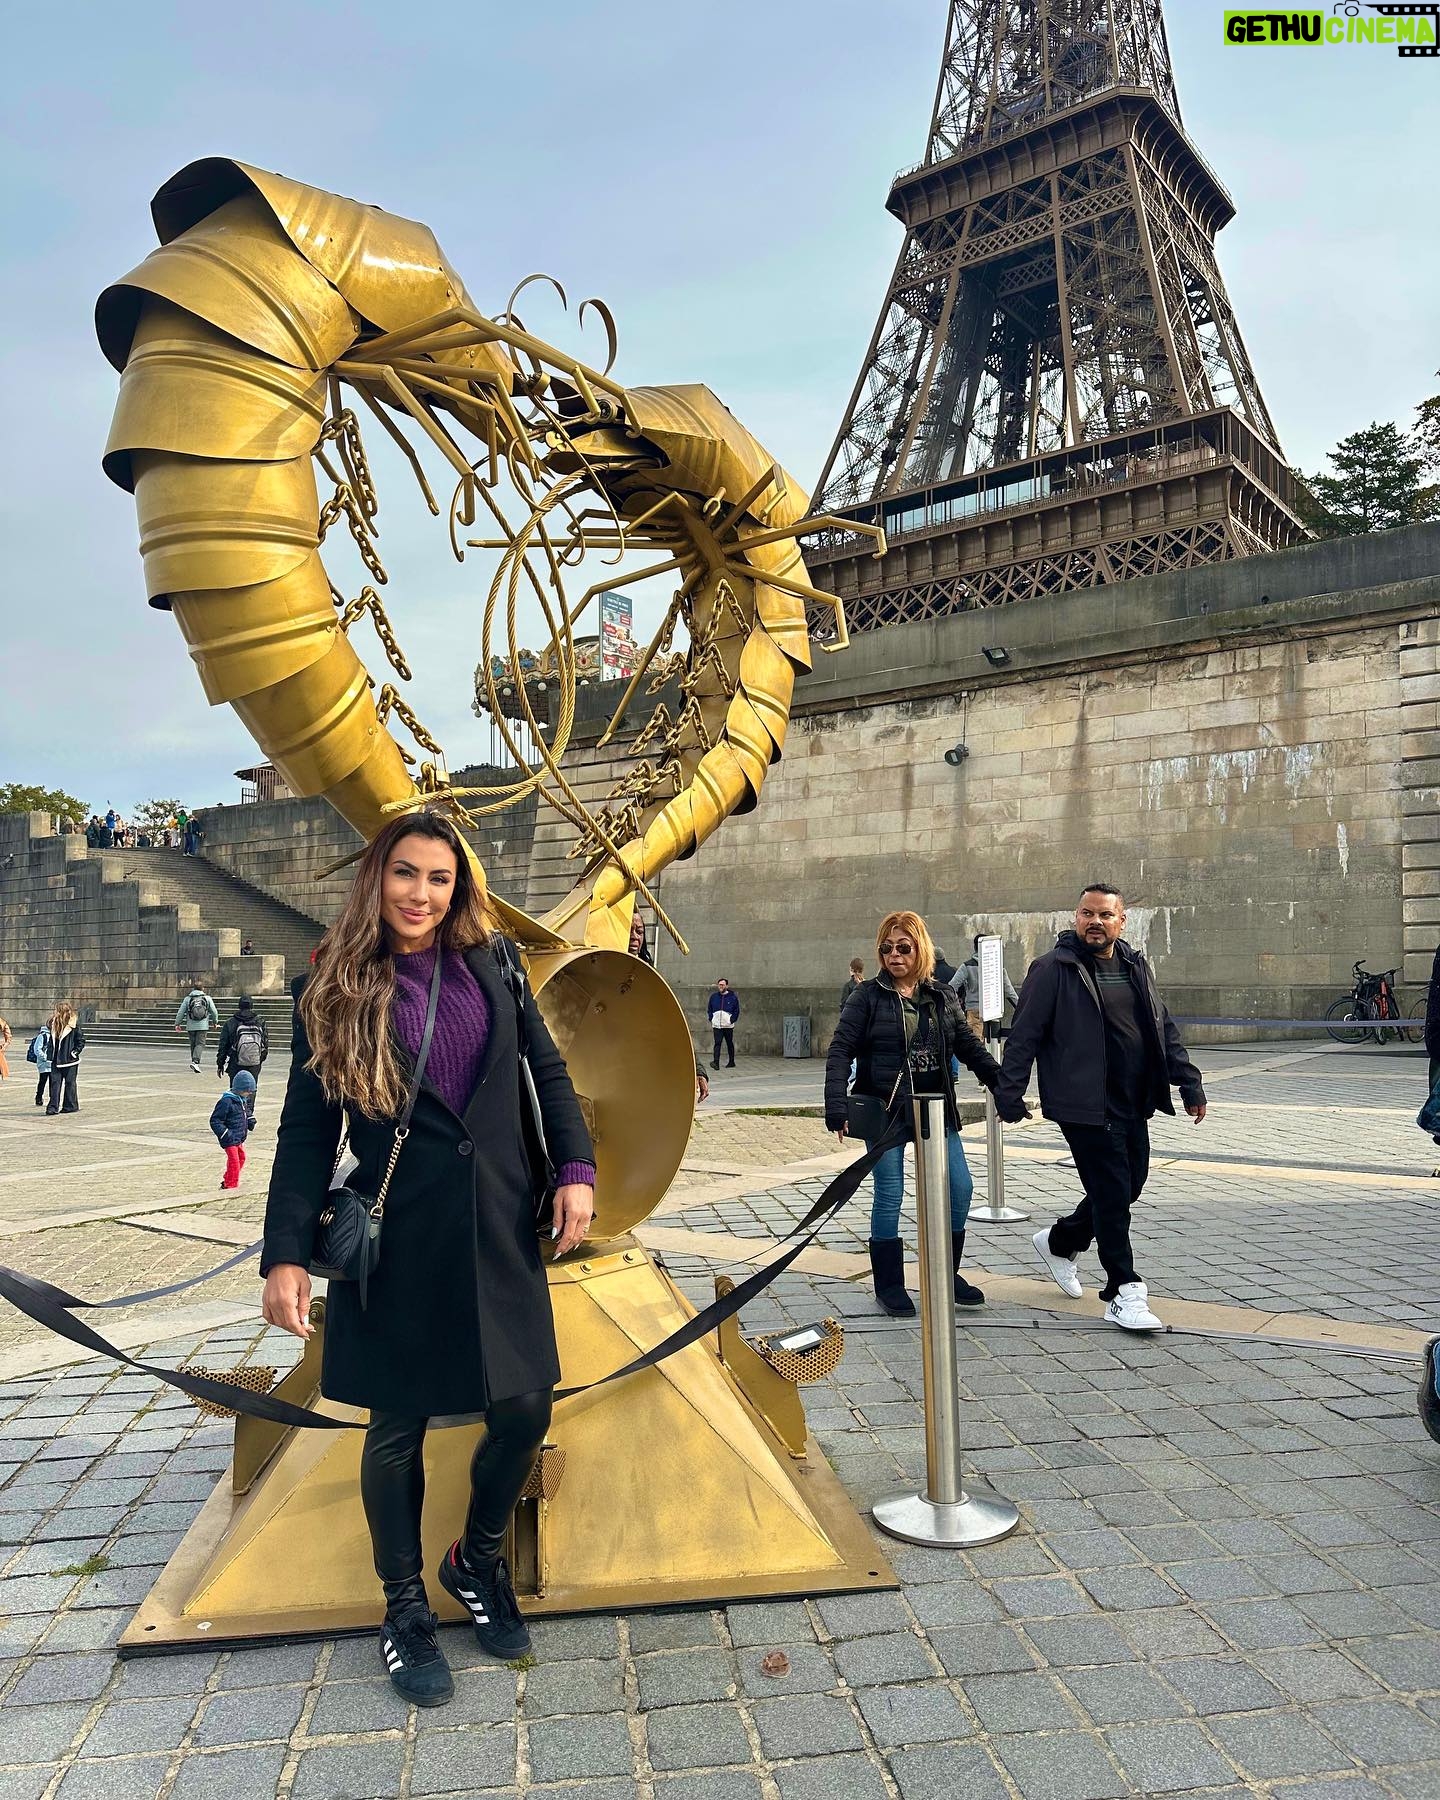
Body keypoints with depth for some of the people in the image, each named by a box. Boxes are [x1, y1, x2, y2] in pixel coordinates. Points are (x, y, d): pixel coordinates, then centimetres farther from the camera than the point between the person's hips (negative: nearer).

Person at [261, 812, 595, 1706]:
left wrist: (576, 1170, -3)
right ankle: (405, 1607, 34)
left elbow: (547, 1071, 8)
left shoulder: (492, 962, 4)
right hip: (397, 1241, -2)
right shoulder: (332, 989, -2)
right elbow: (307, 1132, -2)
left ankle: (478, 1560, 37)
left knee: (524, 1408, 7)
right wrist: (288, 1255, -9)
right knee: (399, 1426, 10)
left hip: (500, 1229, 3)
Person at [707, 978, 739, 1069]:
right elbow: (709, 1009, 16)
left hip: (728, 1026, -1)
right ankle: (716, 1063, -19)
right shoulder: (713, 997, 7)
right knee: (717, 1044, -11)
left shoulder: (733, 997, 0)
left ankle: (731, 1062, 24)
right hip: (716, 1025, 1)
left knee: (730, 1044, 11)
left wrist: (732, 1020, -7)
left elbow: (737, 1011, 3)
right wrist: (711, 1019, 4)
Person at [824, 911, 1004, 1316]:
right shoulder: (867, 996, -6)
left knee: (959, 1188, 5)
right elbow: (840, 1052, -9)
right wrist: (836, 1107, -20)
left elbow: (969, 1046, 10)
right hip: (883, 1111, -4)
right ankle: (889, 1285, 15)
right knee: (889, 1196, 1)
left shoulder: (942, 995, 6)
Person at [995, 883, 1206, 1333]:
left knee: (1127, 1189, 15)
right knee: (1112, 1194, -4)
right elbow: (1023, 1035, -10)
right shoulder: (1053, 969, -8)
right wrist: (1009, 1094, -12)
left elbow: (1165, 1029, 18)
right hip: (1086, 1107, -7)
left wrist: (1188, 1082, 14)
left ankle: (1059, 1241, 38)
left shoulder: (1136, 967, 12)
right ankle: (1123, 1294, 9)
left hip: (1133, 1106, 7)